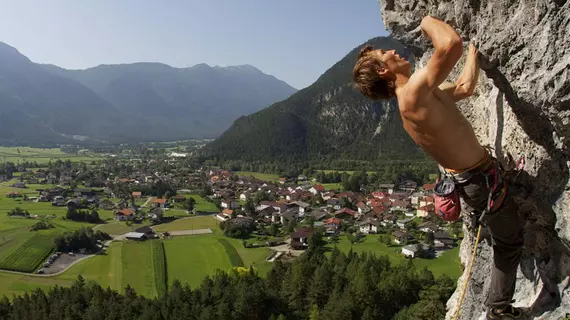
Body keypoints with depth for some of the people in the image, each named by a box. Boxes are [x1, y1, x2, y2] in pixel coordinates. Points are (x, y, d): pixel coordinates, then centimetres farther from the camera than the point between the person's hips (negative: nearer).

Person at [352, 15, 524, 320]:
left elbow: (465, 87, 14)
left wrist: (474, 48, 22)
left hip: (470, 176, 9)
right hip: (481, 181, -9)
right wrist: (427, 21, -18)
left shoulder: (422, 93, 4)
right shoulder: (413, 92, -28)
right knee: (509, 241, 11)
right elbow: (451, 44, -39)